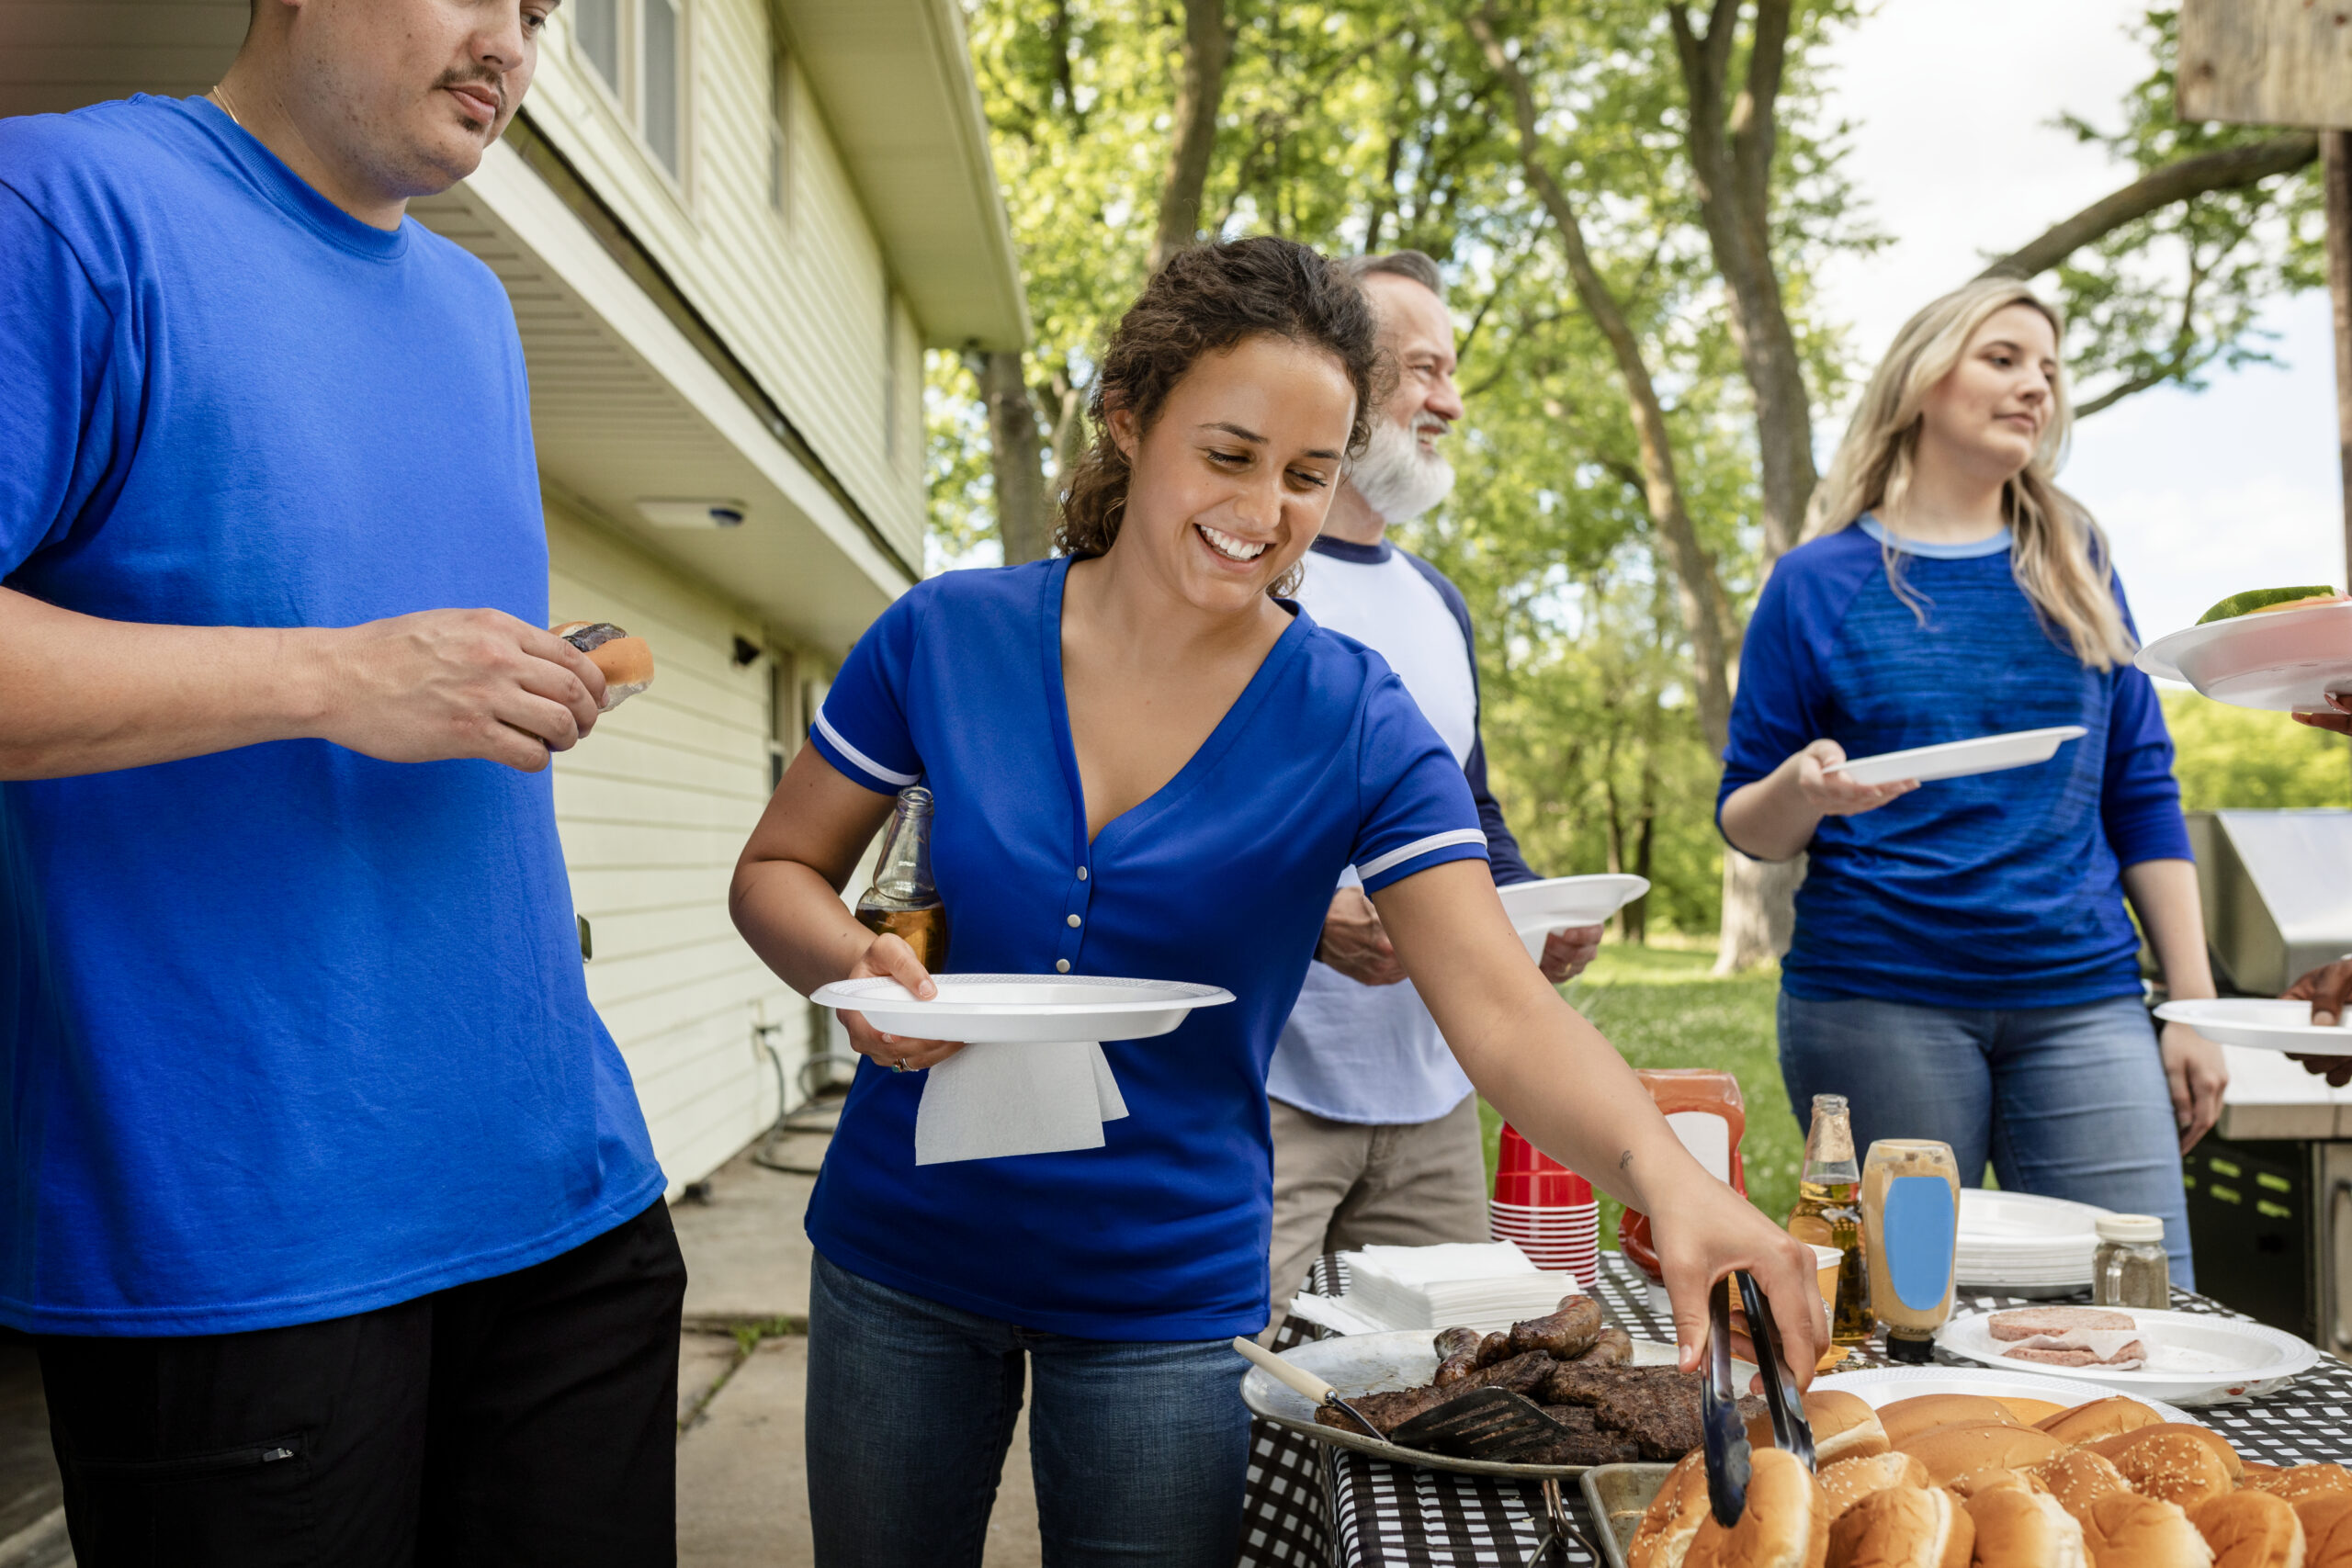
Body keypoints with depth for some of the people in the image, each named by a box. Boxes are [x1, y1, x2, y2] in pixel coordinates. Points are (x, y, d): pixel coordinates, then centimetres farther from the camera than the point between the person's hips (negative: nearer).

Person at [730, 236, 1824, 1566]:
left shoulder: (1361, 728, -12)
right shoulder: (948, 636, -9)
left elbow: (1505, 1014, -19)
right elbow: (777, 870, 2)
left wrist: (1664, 1169, -37)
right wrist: (856, 966, -19)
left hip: (1169, 1297, -1)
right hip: (900, 1260, 2)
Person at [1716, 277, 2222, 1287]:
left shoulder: (2076, 564, 12)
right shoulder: (1821, 581, 2)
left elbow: (2144, 795, 13)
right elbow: (1746, 824, 4)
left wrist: (2194, 1006, 8)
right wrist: (1803, 789, -19)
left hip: (2080, 1000, 3)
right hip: (1877, 1004, -2)